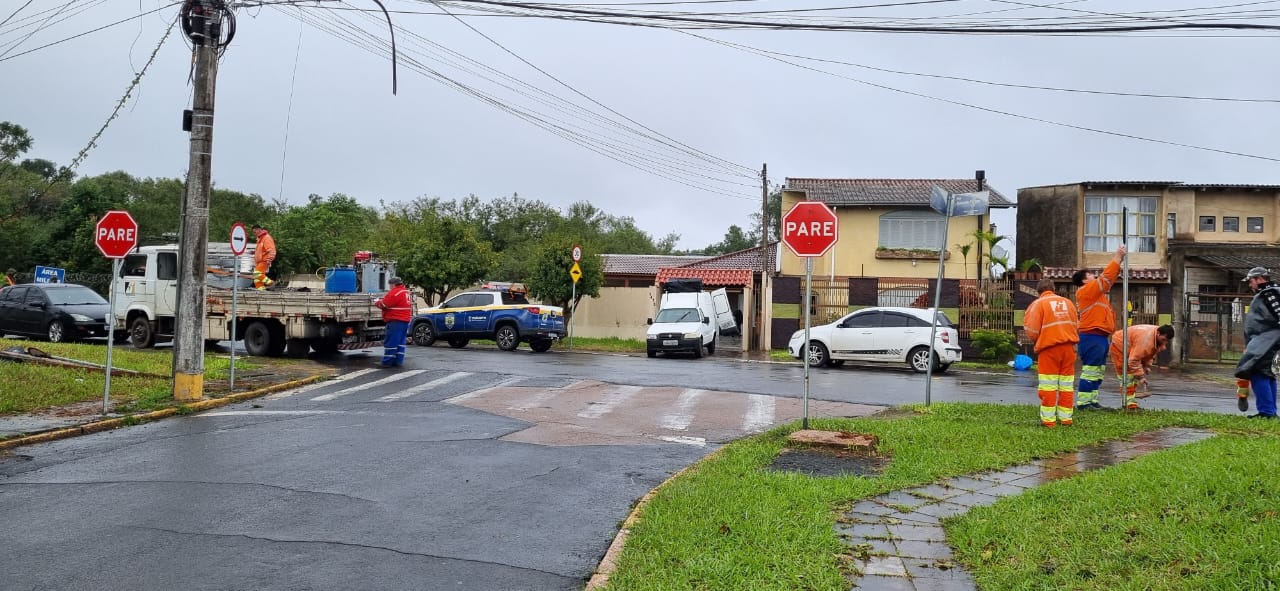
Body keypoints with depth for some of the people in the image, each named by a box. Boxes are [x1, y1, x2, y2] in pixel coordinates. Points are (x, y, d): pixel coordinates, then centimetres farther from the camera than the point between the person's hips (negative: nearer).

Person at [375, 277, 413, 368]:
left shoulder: (395, 292, -15)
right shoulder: (406, 292, 16)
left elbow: (384, 304, -13)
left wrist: (377, 302, 6)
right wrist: (382, 300, 20)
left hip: (396, 321, -10)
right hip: (405, 320, 10)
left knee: (391, 342, -5)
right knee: (400, 342, 11)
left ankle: (388, 362, -3)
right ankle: (398, 361, 12)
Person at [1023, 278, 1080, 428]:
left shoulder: (1038, 303, -2)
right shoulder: (1067, 302, 12)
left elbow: (1032, 331, -7)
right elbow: (1076, 326, 12)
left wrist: (1036, 340, 13)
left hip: (1049, 348, -4)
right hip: (1069, 347, 4)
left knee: (1048, 386, 0)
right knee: (1066, 385, 10)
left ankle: (1048, 419, -1)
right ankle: (1066, 418, 13)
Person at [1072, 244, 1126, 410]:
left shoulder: (1096, 291, 19)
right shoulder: (1086, 291, -9)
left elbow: (1109, 278, 23)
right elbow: (1105, 278, -13)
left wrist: (1119, 259, 14)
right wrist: (1117, 257, -5)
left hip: (1100, 337, 10)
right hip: (1092, 337, -10)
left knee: (1098, 371, 11)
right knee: (1090, 370, -10)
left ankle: (1091, 400, 14)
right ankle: (1083, 401, -9)